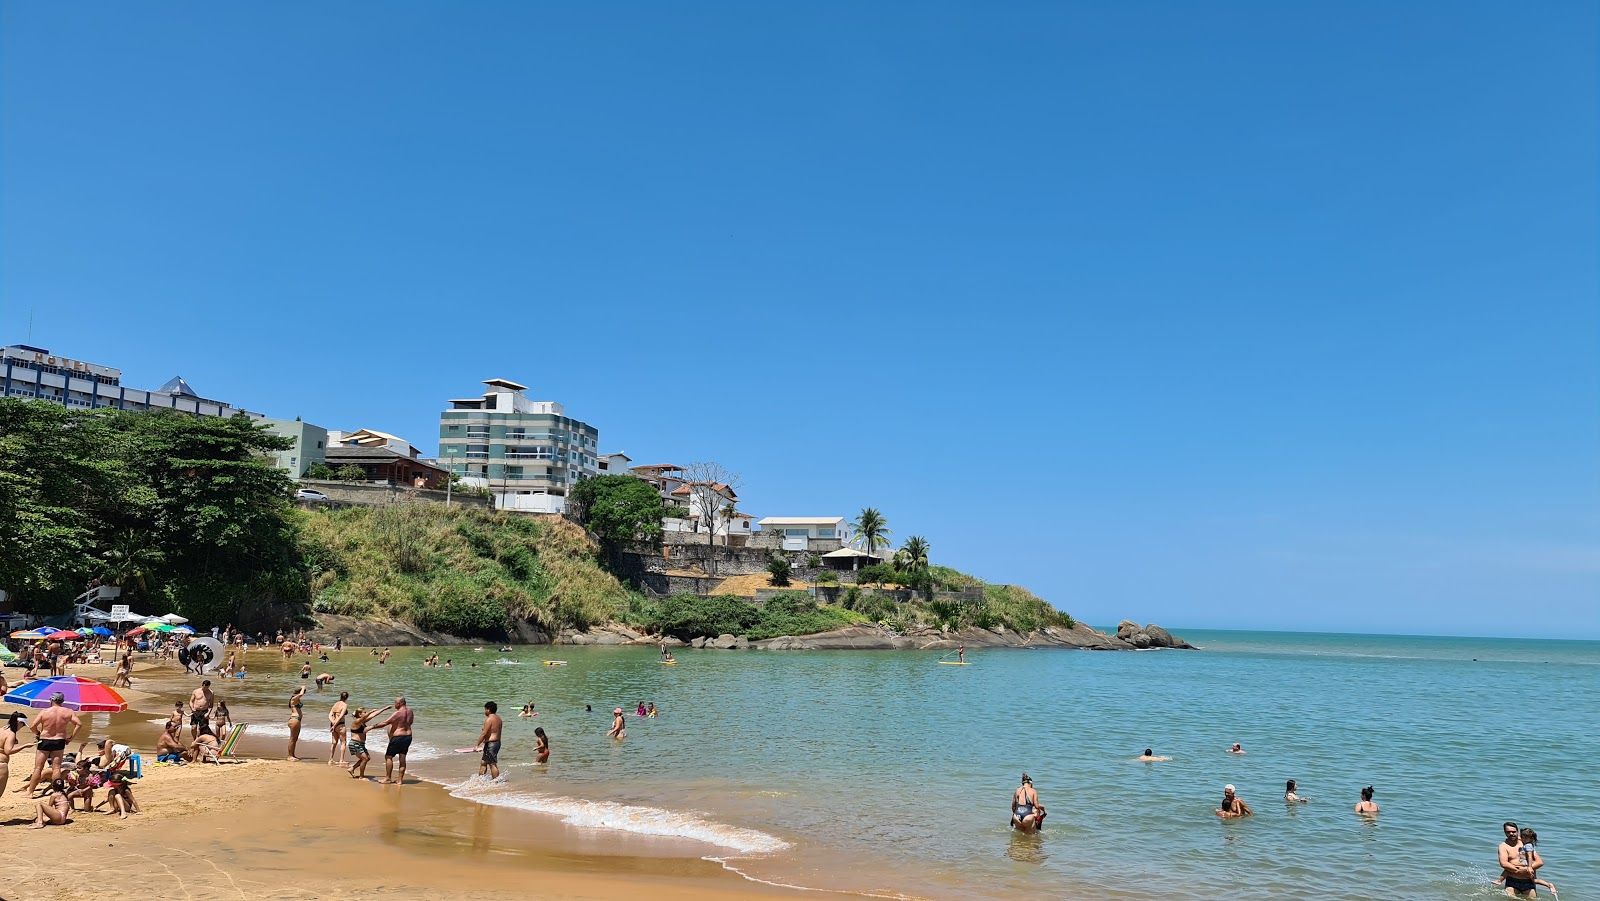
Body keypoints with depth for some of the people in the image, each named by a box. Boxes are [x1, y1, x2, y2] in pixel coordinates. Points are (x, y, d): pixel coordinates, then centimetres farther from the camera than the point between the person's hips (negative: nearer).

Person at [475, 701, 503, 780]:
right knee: (483, 763, 18)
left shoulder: (489, 719, -15)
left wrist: (477, 745, -14)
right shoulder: (498, 719, 13)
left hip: (491, 744, -10)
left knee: (492, 764, -6)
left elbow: (484, 734, -19)